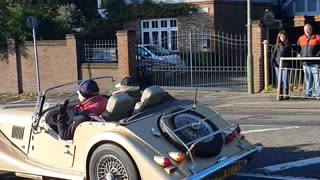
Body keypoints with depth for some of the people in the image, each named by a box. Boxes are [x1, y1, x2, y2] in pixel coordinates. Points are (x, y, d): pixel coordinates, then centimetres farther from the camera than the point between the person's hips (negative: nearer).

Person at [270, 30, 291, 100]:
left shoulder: (288, 45, 6)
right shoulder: (277, 45, 10)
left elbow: (289, 54, 6)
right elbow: (273, 54, 9)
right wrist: (272, 61, -4)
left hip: (285, 64, -2)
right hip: (277, 65, 2)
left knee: (285, 80, -6)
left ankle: (286, 94, 0)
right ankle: (280, 95, 9)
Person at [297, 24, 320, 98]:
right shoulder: (301, 39, 14)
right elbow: (298, 48, 25)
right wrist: (298, 54, 7)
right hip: (305, 63, 4)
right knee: (307, 79, 8)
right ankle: (308, 93, 14)